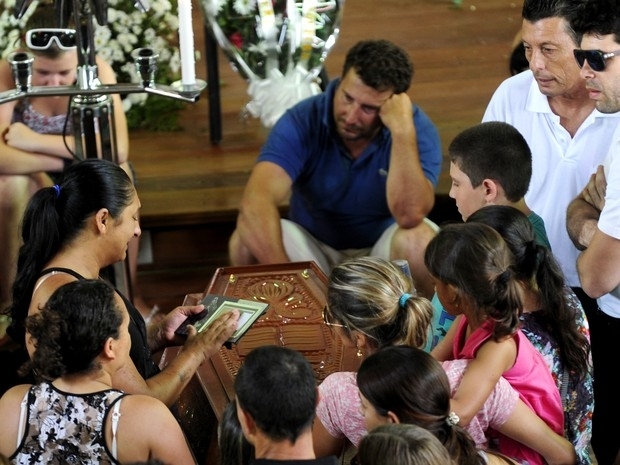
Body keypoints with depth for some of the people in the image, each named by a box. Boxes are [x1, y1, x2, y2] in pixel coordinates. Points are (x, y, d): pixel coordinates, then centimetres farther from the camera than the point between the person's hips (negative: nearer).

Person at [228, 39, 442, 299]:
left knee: (418, 240, -34)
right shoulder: (302, 122, -21)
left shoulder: (418, 129, -19)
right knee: (248, 241, -29)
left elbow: (410, 216, -35)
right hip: (314, 250, 0)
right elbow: (256, 203, -36)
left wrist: (403, 130, -40)